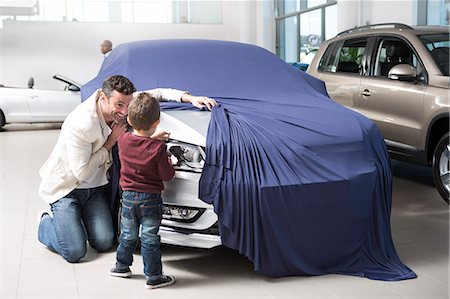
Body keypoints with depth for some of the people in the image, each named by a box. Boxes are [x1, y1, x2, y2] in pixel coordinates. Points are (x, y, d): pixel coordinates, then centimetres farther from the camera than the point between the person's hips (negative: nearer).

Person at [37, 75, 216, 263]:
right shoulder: (80, 124, -33)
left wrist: (189, 97, -17)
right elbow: (81, 172, -27)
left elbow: (157, 94, -1)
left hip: (94, 186, 6)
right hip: (65, 186, -6)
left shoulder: (119, 102, -13)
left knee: (104, 243, -1)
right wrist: (111, 142, -23)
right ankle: (45, 221, 17)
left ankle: (76, 216, 25)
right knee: (75, 252, -11)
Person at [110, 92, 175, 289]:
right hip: (151, 199, -4)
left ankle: (122, 266, 35)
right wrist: (169, 163, 7)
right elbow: (166, 175, -12)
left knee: (128, 236, 20)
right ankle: (153, 277, 14)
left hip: (128, 196, 4)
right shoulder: (158, 148, -19)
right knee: (150, 239, 5)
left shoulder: (123, 140, -6)